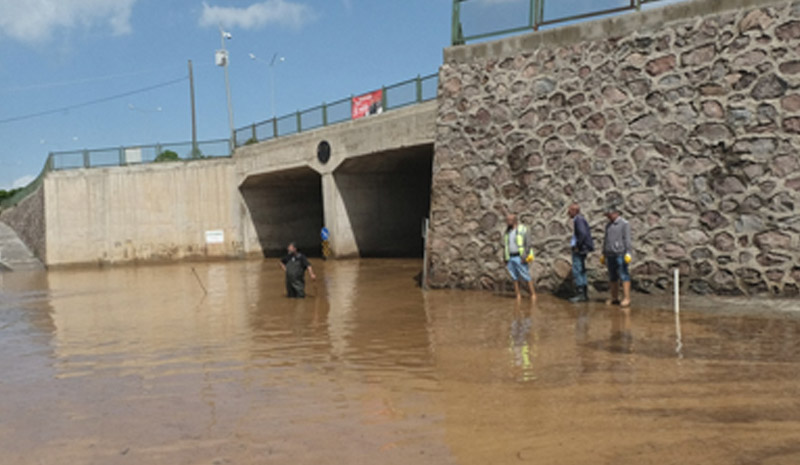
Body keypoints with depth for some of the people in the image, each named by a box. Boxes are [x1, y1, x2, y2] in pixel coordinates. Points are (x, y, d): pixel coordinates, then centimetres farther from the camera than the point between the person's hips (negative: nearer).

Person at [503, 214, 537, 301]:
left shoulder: (523, 230, -9)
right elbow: (505, 246, 13)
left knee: (526, 277, -6)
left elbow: (528, 244, -10)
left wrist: (524, 257, -20)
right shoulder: (507, 232, 9)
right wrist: (506, 260, 10)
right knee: (515, 278, 3)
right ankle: (518, 295, 8)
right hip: (510, 258, 5)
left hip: (520, 258, -5)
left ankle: (533, 294, 2)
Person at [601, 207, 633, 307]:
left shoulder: (624, 224, -5)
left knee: (623, 276, -9)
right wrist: (604, 254, 17)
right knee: (612, 277, 7)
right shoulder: (608, 225, 17)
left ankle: (627, 299, -11)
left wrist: (628, 253, -18)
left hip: (620, 254, -7)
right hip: (610, 255, 7)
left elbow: (627, 239, -12)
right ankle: (614, 298, 13)